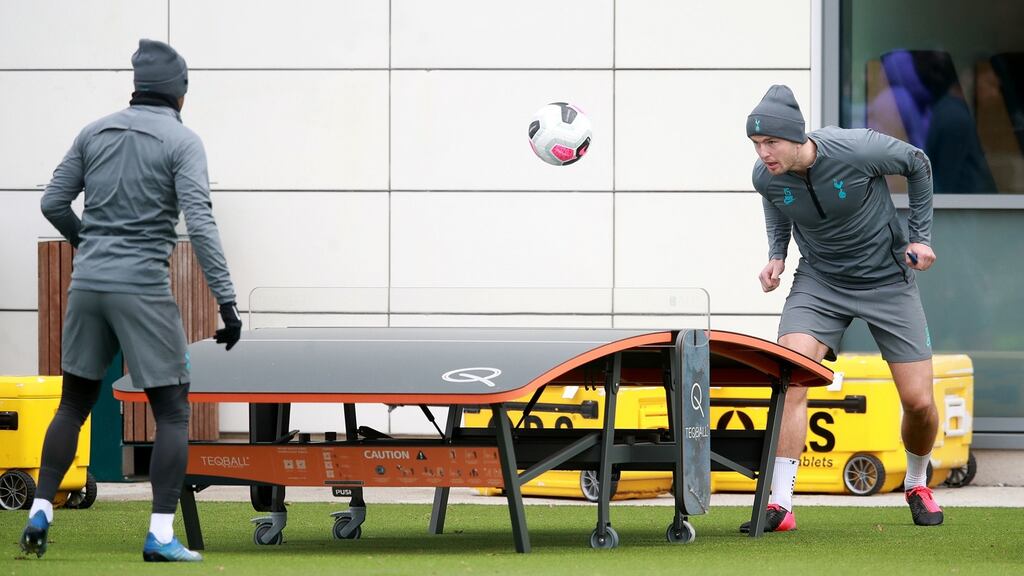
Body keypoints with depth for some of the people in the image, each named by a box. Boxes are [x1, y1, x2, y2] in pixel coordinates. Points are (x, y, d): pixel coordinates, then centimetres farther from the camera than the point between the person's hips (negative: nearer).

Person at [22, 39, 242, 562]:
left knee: (74, 403, 18)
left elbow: (53, 202, 11)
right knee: (172, 414, 1)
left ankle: (39, 515, 12)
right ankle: (160, 536, -7)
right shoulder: (181, 141, -5)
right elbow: (200, 224, -15)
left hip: (87, 284, 5)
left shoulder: (95, 133, 9)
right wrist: (227, 302, -16)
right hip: (143, 288, -5)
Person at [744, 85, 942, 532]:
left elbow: (917, 165, -5)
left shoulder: (858, 150, -26)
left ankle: (917, 483, 28)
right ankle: (780, 504, -22)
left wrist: (921, 236, -4)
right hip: (819, 282, 2)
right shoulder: (766, 177, -15)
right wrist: (777, 256, -4)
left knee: (919, 402, -4)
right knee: (790, 379, -23)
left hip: (887, 277, -2)